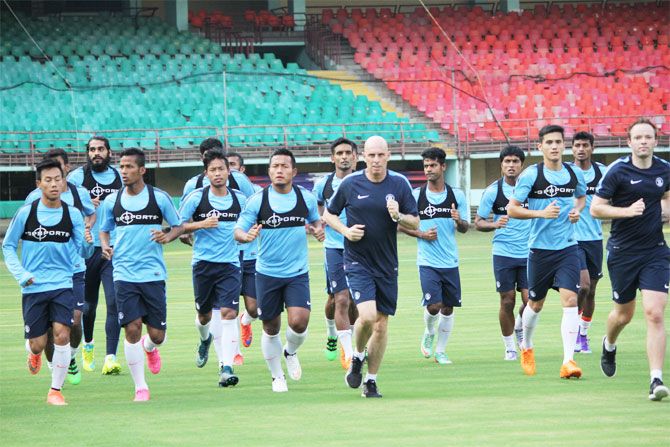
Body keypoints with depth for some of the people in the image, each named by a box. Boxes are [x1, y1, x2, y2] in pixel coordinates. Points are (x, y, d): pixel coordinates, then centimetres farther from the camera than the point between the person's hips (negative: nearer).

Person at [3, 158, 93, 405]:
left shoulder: (72, 214, -1)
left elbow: (84, 252, 0)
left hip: (63, 285, 0)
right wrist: (20, 274, -7)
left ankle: (55, 390, 0)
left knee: (62, 335, -14)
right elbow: (8, 246, 5)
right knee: (38, 343, 2)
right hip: (33, 287, 0)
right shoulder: (26, 213, -4)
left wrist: (87, 243, -23)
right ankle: (33, 353, 41)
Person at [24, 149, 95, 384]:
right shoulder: (35, 198, -4)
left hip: (74, 267, 1)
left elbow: (91, 213, 24)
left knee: (75, 320, -5)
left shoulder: (79, 194, 3)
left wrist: (87, 227, 4)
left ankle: (71, 359, 24)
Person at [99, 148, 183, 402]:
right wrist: (105, 246, -3)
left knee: (157, 334, 1)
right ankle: (140, 386, 0)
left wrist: (167, 237, -13)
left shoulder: (159, 198, -1)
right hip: (124, 274, 1)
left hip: (153, 273, -1)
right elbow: (104, 230, 18)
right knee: (132, 328, -10)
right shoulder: (111, 202, 5)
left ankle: (149, 348, 40)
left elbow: (179, 226, 8)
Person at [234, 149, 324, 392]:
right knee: (271, 328, 7)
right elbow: (238, 231, -5)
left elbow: (315, 219, 19)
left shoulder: (306, 197, 0)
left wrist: (318, 229, -4)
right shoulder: (257, 200, -6)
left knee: (299, 322, -17)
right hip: (267, 273, 0)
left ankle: (290, 352, 18)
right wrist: (246, 236, -28)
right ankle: (277, 376, 27)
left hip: (297, 272, 0)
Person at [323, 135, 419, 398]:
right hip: (357, 262, -2)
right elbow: (328, 214, 10)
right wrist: (345, 230, -9)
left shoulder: (400, 184, 0)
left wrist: (398, 216, -17)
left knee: (381, 324, 5)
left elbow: (415, 224, 5)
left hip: (387, 264, 2)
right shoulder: (350, 184, -3)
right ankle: (357, 357, 9)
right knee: (367, 315, -20)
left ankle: (371, 381, 16)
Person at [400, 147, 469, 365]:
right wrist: (421, 234, -11)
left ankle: (440, 350, 20)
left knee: (448, 307, 5)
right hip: (427, 262, -2)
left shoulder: (457, 195, 2)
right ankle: (429, 333, 18)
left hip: (450, 262, 2)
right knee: (433, 306, -14)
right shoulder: (416, 195, -3)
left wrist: (459, 221, -14)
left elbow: (464, 228, 8)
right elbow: (401, 225, 5)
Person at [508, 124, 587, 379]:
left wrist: (577, 210, 4)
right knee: (535, 304, 12)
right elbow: (512, 209, -8)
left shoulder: (574, 174, 4)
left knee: (570, 299, -15)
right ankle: (527, 348, 40)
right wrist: (542, 213, -20)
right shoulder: (531, 175, -8)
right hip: (540, 249, -2)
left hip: (568, 248, 2)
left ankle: (568, 361, -19)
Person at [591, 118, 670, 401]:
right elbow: (595, 208, -9)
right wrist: (627, 210, -22)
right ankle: (609, 345, 49)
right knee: (624, 314, 13)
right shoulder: (618, 171, -9)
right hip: (622, 252, -2)